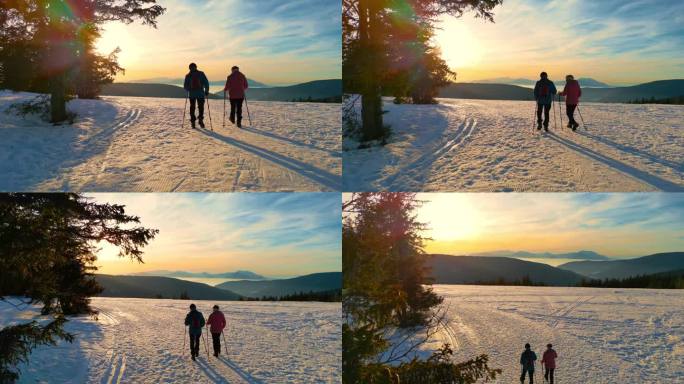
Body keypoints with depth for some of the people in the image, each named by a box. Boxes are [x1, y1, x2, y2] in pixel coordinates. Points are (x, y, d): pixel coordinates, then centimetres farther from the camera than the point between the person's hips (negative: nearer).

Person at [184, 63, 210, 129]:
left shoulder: (188, 76, 2)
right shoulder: (201, 74, 0)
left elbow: (185, 86, 3)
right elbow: (206, 83, -4)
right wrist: (206, 91, 8)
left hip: (191, 94, 1)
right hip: (200, 94, -1)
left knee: (192, 107, 12)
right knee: (201, 107, 7)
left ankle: (193, 121, 8)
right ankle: (201, 119, -11)